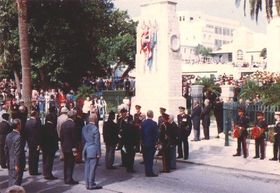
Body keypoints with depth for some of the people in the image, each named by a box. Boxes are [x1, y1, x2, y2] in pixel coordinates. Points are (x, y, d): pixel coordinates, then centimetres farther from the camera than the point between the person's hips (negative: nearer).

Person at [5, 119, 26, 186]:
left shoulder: (8, 136, 4)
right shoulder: (18, 137, -22)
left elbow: (6, 150, 11)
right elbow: (17, 152, -22)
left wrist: (8, 160, 19)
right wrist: (17, 165, -17)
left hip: (10, 163, 8)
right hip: (16, 163, -8)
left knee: (11, 179, 18)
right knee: (16, 181, 0)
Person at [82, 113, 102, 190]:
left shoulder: (84, 128, 6)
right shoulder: (95, 128, -16)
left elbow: (83, 139, 11)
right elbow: (97, 142, -14)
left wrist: (85, 149, 17)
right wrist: (98, 153, -9)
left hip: (86, 151, 7)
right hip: (93, 151, -7)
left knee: (87, 167, 11)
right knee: (92, 168, 0)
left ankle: (87, 184, 17)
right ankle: (91, 184, 5)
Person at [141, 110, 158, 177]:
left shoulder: (143, 123, 3)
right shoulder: (154, 123, -14)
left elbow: (141, 133, 7)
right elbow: (156, 134, -13)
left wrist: (143, 141, 14)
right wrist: (155, 142, -3)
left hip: (144, 143, 5)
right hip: (151, 143, -5)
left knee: (146, 158, 11)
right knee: (150, 158, -2)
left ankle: (147, 171, 16)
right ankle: (150, 172, 0)